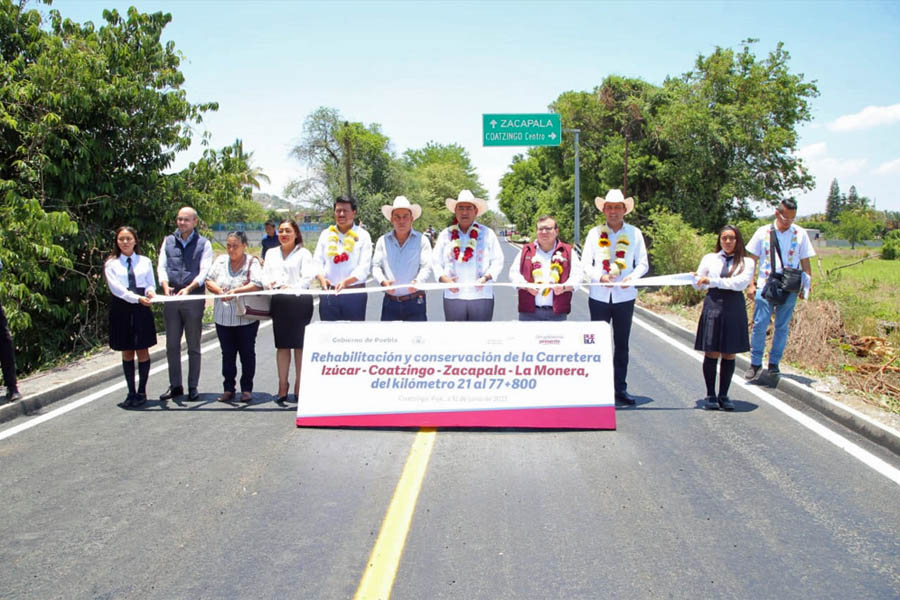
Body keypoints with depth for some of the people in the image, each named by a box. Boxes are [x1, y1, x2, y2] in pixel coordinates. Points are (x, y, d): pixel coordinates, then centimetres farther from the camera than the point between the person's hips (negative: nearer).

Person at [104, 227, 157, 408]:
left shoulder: (145, 261, 9)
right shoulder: (111, 264, 3)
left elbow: (151, 284, 10)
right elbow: (116, 288, -9)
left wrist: (150, 292, -15)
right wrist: (137, 298, -22)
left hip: (142, 308, 1)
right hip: (121, 308, 0)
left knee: (142, 350, 2)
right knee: (127, 352, 6)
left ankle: (141, 392, 13)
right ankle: (131, 392, 15)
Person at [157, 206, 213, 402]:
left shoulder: (203, 244, 2)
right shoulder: (169, 241, 11)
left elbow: (204, 271, -8)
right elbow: (161, 266, 5)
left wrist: (189, 288, -23)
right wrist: (165, 285, -15)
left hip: (194, 299, -3)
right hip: (171, 298, 3)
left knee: (193, 346, 4)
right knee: (171, 345, 8)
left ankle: (193, 387, 12)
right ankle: (175, 386, 17)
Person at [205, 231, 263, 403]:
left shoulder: (252, 262, -5)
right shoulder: (221, 260, 9)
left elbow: (256, 285, -17)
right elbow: (209, 280, 8)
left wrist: (235, 291, -26)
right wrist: (218, 290, -13)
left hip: (246, 317, -4)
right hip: (223, 317, 4)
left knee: (247, 353, 4)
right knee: (227, 354, 9)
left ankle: (247, 389, 13)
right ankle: (228, 389, 17)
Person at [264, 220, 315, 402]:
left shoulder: (303, 253, 4)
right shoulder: (271, 253, 19)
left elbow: (307, 277, -6)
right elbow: (265, 274, 13)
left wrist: (294, 287, -23)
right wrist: (268, 283, -10)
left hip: (299, 300, -4)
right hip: (278, 301, 4)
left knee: (299, 344, 0)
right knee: (282, 344, 5)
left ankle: (299, 385, 7)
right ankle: (283, 384, 11)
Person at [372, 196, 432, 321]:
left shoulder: (421, 240, 3)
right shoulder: (383, 241, 10)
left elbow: (426, 267, -3)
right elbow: (375, 266, 7)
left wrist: (418, 281, -24)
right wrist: (383, 281, -13)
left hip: (415, 301, -2)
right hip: (390, 301, 2)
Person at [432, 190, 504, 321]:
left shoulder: (487, 234, 7)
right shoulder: (445, 235, 11)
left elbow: (497, 261, 5)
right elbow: (436, 262, 11)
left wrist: (486, 277, -12)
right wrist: (444, 279, -7)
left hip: (482, 296, -1)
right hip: (453, 296, 1)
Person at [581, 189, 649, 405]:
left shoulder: (634, 233, 4)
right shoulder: (595, 233, 3)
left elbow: (643, 264, 4)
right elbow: (585, 263, 1)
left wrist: (632, 276, -16)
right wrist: (600, 276, -18)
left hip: (625, 296, 1)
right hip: (599, 296, 0)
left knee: (622, 345, 8)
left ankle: (620, 389, 16)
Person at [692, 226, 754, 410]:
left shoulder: (746, 262, 4)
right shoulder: (709, 258, 9)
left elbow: (740, 283, -13)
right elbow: (698, 284, 11)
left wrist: (713, 281, -17)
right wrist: (697, 278, -12)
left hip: (734, 307, 0)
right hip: (713, 305, 0)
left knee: (729, 355, 6)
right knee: (711, 353, 1)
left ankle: (723, 396, 17)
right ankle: (711, 396, 11)